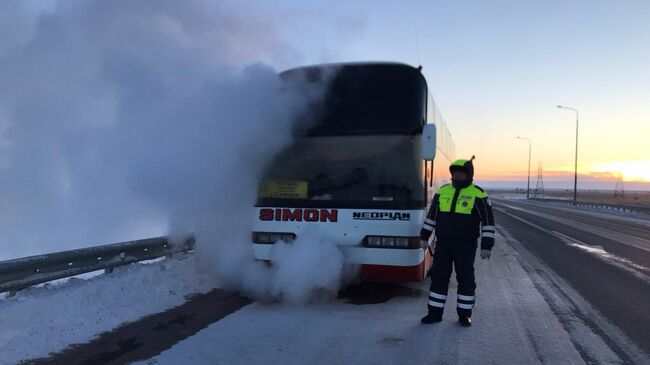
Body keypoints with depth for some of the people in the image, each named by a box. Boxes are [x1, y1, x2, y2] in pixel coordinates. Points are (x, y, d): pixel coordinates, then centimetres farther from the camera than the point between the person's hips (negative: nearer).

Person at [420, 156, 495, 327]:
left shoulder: (478, 194, -8)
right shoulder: (442, 191, 5)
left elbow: (488, 221, -8)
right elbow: (431, 214, 13)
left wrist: (487, 245, -13)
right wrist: (424, 236, 12)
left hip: (465, 245, -3)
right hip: (443, 243, 4)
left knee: (465, 278, 4)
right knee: (438, 276, 3)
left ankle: (464, 314, 18)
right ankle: (435, 313, 12)